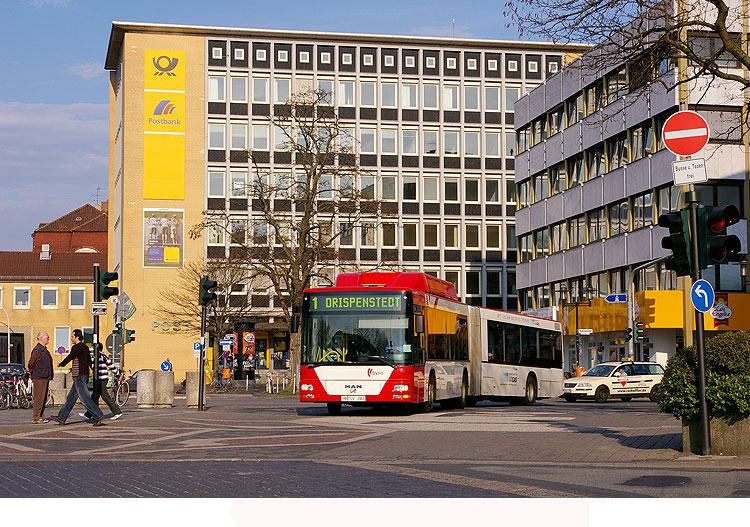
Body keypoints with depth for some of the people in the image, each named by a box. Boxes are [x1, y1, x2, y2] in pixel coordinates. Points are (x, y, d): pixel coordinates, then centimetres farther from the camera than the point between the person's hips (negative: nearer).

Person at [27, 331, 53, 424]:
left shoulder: (44, 350, 18)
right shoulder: (37, 350, -13)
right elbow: (31, 364, -16)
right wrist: (33, 373, -6)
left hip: (45, 378, 10)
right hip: (39, 378, -10)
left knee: (43, 399, 11)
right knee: (39, 398, -9)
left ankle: (41, 417, 16)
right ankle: (36, 418, -7)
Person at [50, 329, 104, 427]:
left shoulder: (76, 347, -14)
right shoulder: (85, 347, 14)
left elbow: (69, 358, -8)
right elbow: (89, 362, 21)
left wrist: (60, 364, 11)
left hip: (79, 377, -10)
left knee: (85, 398, -9)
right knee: (71, 398, 13)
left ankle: (98, 416, -10)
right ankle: (61, 418, 17)